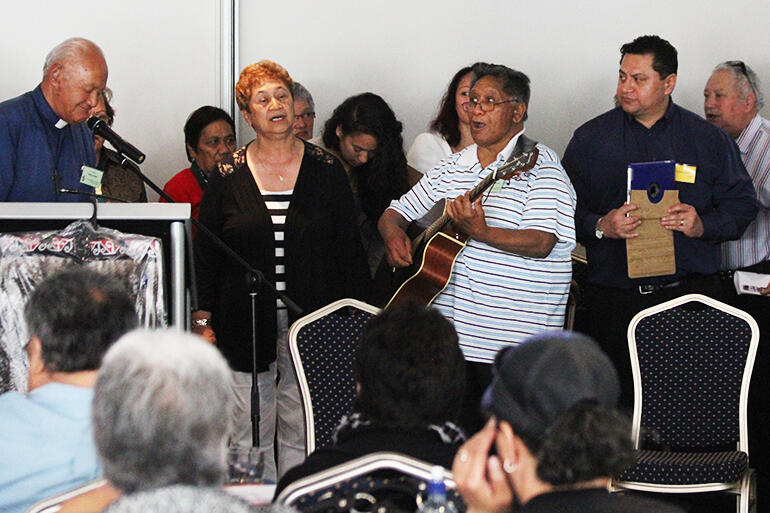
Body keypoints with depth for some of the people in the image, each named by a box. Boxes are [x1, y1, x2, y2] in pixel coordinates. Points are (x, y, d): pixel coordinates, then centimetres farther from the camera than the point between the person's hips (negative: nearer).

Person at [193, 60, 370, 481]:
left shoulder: (326, 170, 4)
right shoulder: (228, 176, 4)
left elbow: (349, 252, 6)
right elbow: (206, 256, 8)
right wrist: (203, 321, 2)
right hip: (245, 326, 0)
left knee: (303, 437, 2)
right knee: (249, 438, 1)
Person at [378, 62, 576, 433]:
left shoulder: (539, 165, -4)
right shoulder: (452, 168, 16)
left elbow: (542, 243, -16)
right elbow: (395, 212, 23)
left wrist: (482, 233, -29)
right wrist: (394, 236, 1)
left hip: (513, 342, -6)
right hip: (450, 333, 6)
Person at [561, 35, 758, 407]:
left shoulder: (709, 139, 10)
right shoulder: (590, 138, 10)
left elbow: (742, 203, 9)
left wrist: (703, 225, -10)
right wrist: (600, 226, -12)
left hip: (691, 293, 0)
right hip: (614, 296, 0)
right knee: (617, 400, -4)